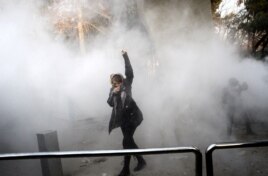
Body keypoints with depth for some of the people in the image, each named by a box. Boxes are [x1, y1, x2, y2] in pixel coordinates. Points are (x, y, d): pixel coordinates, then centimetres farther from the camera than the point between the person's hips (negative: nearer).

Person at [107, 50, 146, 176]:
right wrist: (113, 93, -18)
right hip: (122, 117, 7)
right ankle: (141, 161, 33)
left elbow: (129, 72, -19)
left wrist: (125, 57, -22)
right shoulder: (112, 89, 7)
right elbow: (110, 103, -1)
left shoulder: (126, 84, -5)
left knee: (126, 141, -8)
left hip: (132, 115, -6)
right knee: (129, 140, 14)